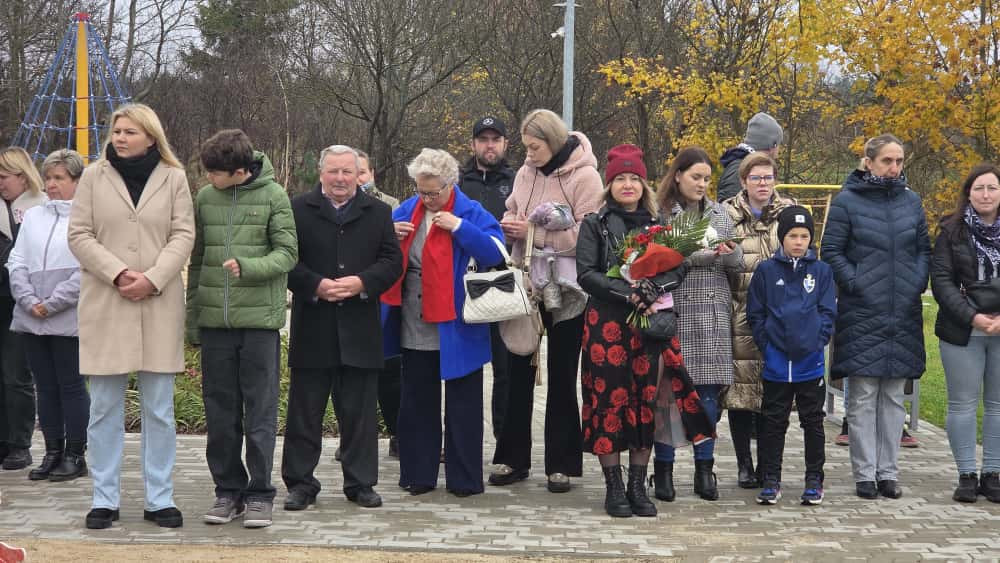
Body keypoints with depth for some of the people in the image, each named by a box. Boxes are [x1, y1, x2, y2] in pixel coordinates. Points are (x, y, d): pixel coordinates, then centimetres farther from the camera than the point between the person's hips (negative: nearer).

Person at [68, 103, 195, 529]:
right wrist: (118, 273, -13)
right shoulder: (94, 176, 6)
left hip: (159, 305, 0)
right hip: (105, 304, 0)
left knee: (159, 409, 4)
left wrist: (152, 279, -13)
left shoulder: (173, 177, 6)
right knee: (105, 407, 3)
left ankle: (159, 498, 11)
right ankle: (104, 499, 12)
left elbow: (183, 236, 0)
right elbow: (79, 235, 1)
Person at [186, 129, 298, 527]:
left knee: (260, 411, 1)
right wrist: (192, 315, 13)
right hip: (215, 319, 4)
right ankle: (228, 490, 20)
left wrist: (248, 267, -23)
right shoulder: (205, 198, 8)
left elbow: (288, 253, -6)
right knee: (220, 412, 9)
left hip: (260, 318, -3)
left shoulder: (273, 196, -2)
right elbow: (197, 259, 14)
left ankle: (259, 493, 10)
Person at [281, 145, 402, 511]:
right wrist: (316, 285, -16)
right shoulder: (298, 209, 4)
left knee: (360, 412, 7)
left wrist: (362, 282, -13)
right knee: (305, 411, 5)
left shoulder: (378, 213, 10)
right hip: (312, 328, -1)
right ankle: (300, 482, 14)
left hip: (360, 329, 1)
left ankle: (360, 483, 17)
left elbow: (392, 261, 3)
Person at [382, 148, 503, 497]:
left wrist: (459, 227, -24)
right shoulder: (407, 210, 7)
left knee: (462, 405, 4)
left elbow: (495, 251, -19)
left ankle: (464, 479, 13)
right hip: (414, 332, 5)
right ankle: (418, 475, 23)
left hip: (457, 329, -5)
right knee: (417, 402, 13)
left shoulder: (470, 213, -6)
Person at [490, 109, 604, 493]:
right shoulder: (526, 173, 7)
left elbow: (586, 235, -18)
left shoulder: (584, 176, -10)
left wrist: (533, 230, -19)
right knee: (519, 370, 7)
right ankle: (513, 458, 17)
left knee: (562, 375, 5)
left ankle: (561, 464, 14)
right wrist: (512, 226, -5)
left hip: (564, 288, -5)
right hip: (527, 283, 5)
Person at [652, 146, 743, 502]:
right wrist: (704, 255, -14)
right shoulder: (660, 212, -1)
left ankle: (704, 470, 14)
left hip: (712, 315, 4)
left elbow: (738, 262, 14)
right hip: (674, 310, -4)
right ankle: (663, 470, 9)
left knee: (708, 391, 5)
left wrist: (728, 253, -7)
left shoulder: (718, 214, 16)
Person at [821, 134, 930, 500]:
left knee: (893, 397, 8)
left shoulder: (911, 201, 9)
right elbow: (831, 252, -3)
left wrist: (918, 283, 2)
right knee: (863, 397, -1)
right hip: (861, 315, -4)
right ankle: (865, 474, 6)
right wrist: (856, 284, -12)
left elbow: (924, 248, 16)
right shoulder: (847, 202, -3)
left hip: (903, 316, 4)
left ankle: (888, 472, 16)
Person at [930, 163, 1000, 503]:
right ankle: (967, 475, 10)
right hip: (962, 332, -1)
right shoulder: (951, 232, 1)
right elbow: (941, 281, -4)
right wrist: (972, 317, -14)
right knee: (963, 404, 3)